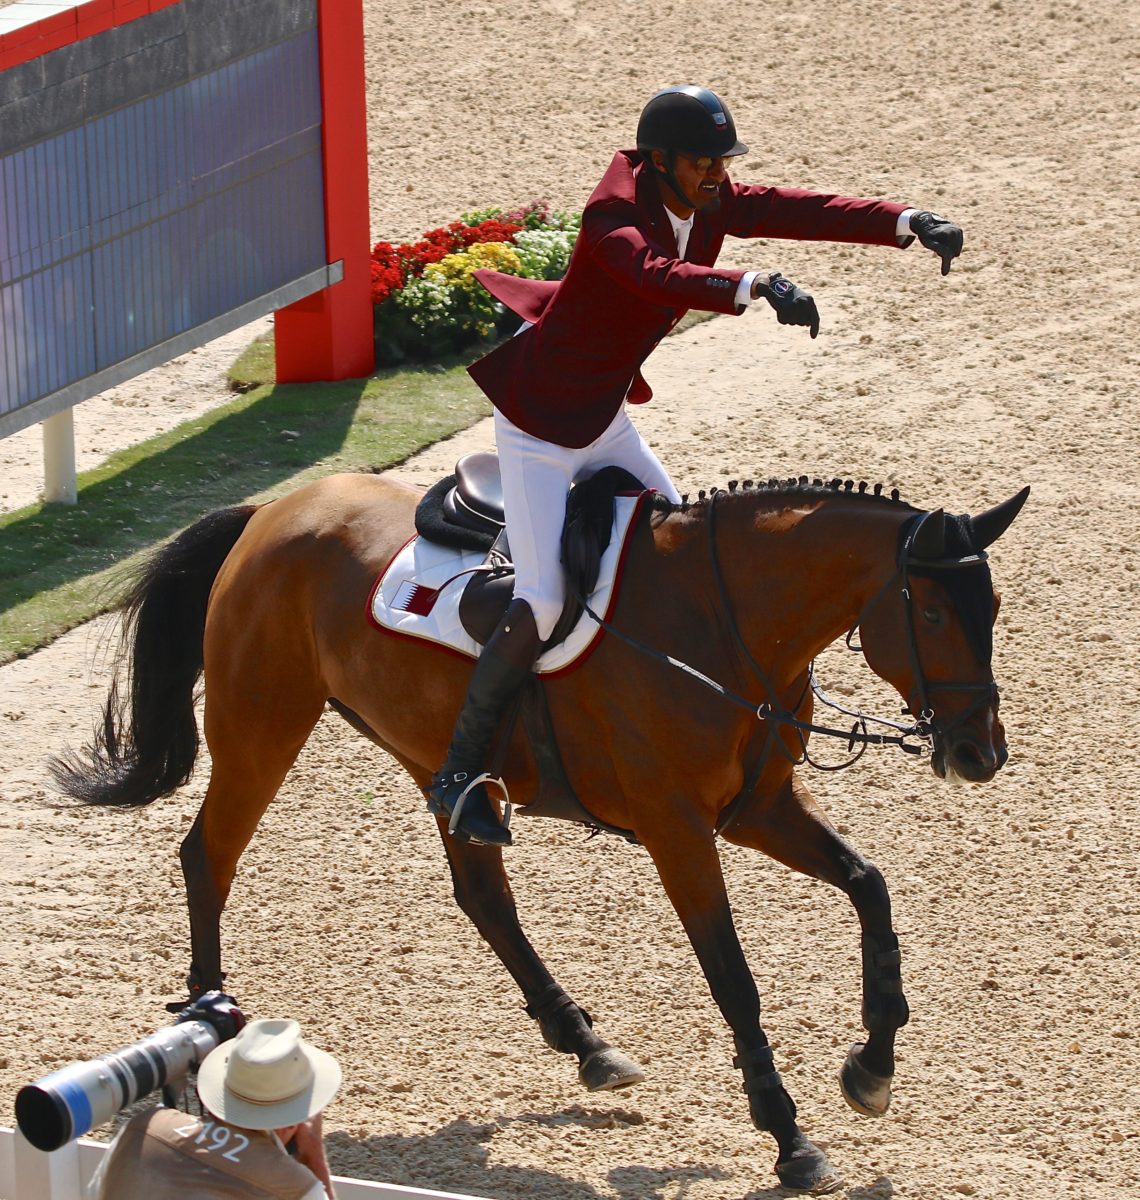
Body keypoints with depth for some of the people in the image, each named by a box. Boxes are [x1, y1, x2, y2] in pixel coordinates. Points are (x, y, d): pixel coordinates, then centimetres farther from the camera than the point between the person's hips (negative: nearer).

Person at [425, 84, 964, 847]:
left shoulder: (712, 205, -5)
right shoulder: (614, 216, -28)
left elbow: (803, 211, -12)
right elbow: (657, 277, -48)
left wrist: (906, 225, -26)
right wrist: (755, 288, -63)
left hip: (605, 419, 9)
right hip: (538, 422, -9)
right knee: (544, 603, -14)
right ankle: (459, 772, -2)